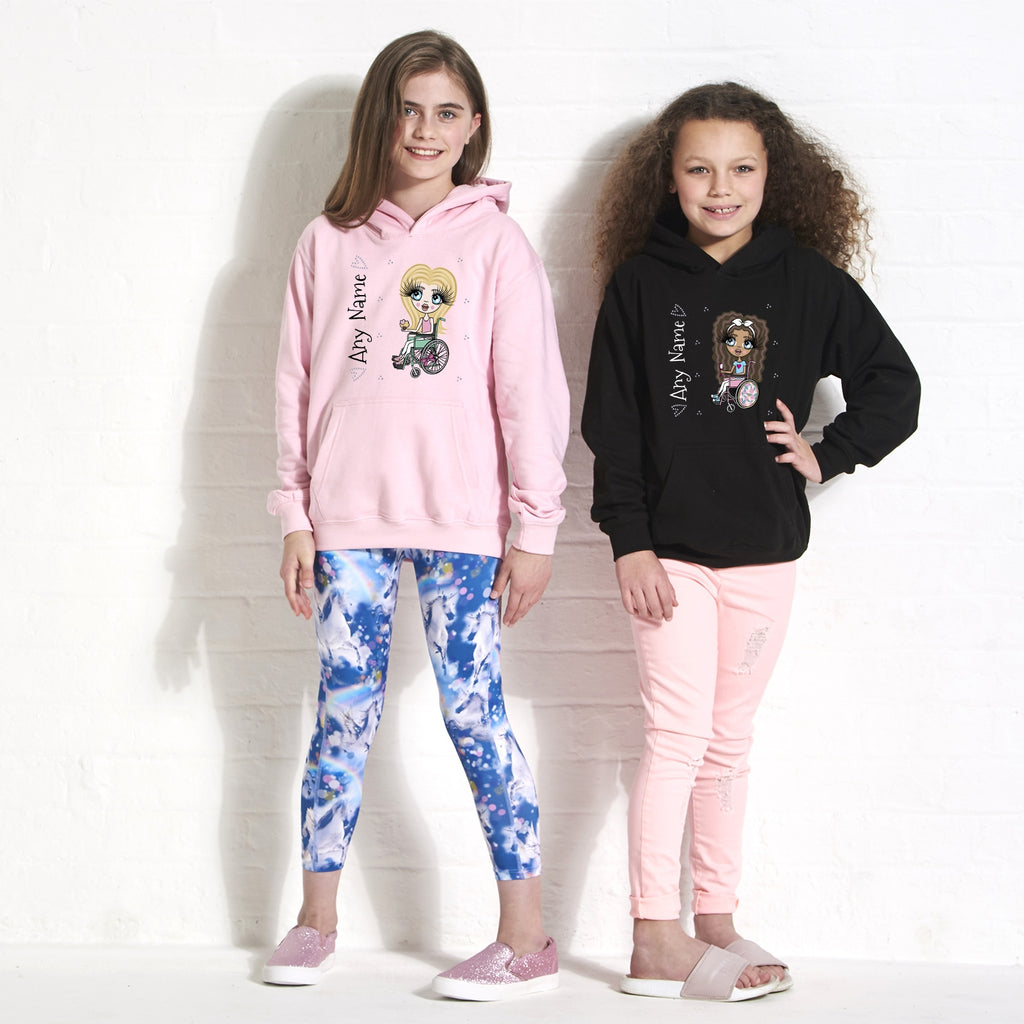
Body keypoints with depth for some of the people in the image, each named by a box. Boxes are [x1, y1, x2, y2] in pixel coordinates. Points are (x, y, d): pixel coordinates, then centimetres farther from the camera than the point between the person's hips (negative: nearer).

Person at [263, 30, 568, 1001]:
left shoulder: (494, 242, 1)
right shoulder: (330, 241, 8)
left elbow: (529, 391, -1)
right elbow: (298, 383, 10)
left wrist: (534, 529, -4)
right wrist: (295, 517, 6)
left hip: (460, 519, -3)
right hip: (348, 517, 3)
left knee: (474, 713, -3)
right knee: (343, 713, 7)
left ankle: (524, 937, 3)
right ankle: (316, 919, 19)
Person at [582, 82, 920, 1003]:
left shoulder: (808, 280, 2)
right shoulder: (640, 283, -1)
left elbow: (894, 386, 8)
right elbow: (612, 422, -1)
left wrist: (828, 456, -2)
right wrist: (629, 540, -7)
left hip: (763, 548, 2)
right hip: (668, 547, -2)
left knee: (729, 740, 11)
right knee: (678, 734, -5)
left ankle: (715, 923, 20)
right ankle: (657, 943, 1)